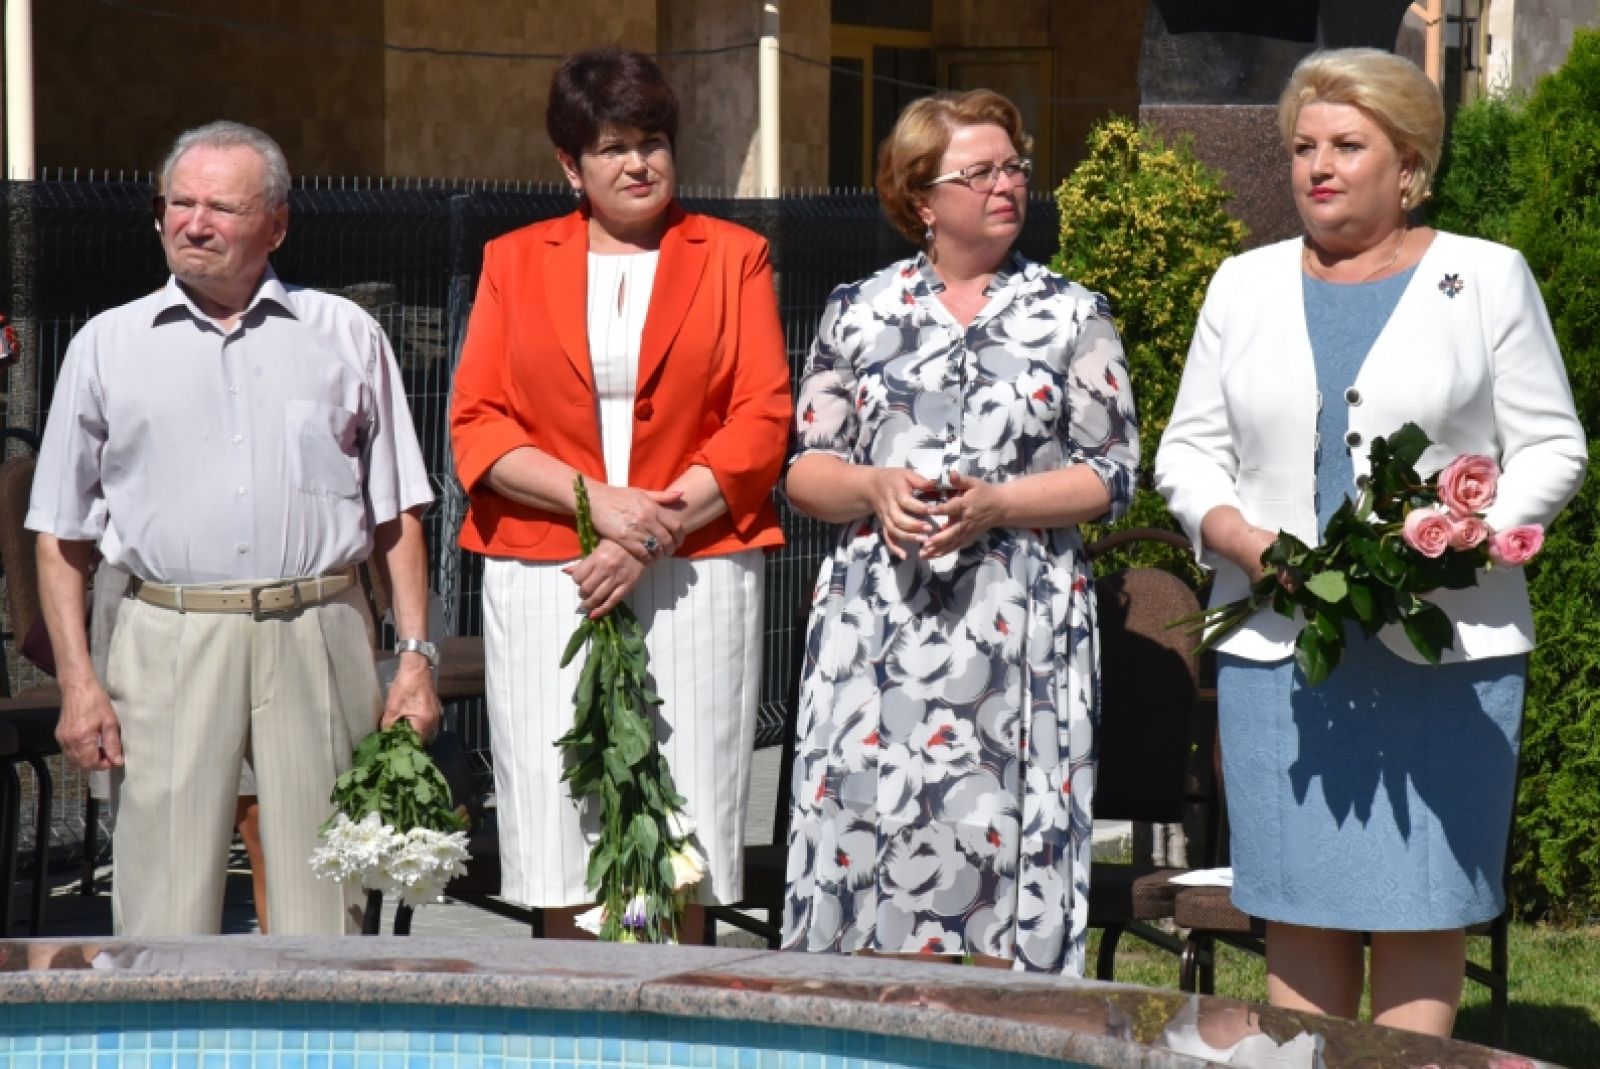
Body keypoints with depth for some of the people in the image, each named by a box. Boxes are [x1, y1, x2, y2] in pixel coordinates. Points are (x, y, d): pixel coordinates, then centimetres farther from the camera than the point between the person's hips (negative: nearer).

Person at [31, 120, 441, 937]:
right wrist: (77, 678, 1)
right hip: (169, 644, 0)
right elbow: (61, 535, 11)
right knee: (165, 918, -3)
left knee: (323, 907, 2)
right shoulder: (108, 347, 11)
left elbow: (396, 517, 12)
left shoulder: (346, 338, 12)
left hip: (318, 638, 0)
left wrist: (415, 656, 3)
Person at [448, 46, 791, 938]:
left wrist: (654, 534, -9)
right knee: (563, 866, -3)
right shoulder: (515, 263, 14)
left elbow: (762, 423, 2)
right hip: (544, 580, 1)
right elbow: (475, 427, 6)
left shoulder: (733, 257, 11)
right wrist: (593, 499, -11)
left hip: (694, 578, -1)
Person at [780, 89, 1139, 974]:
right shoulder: (859, 312, 11)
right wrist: (873, 488, -10)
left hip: (1019, 628, -1)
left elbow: (1112, 472, 2)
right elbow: (805, 469, 11)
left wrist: (995, 506, -12)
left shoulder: (1072, 317, 7)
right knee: (865, 818, -2)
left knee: (994, 831, -5)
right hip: (874, 627, 1)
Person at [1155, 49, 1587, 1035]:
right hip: (1276, 648, 3)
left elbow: (1552, 449, 4)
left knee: (1421, 913, -3)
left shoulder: (1488, 279, 6)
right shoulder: (1246, 286, 14)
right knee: (1298, 913, 3)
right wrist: (1238, 537, -7)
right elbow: (1189, 450, 14)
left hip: (1444, 651, -2)